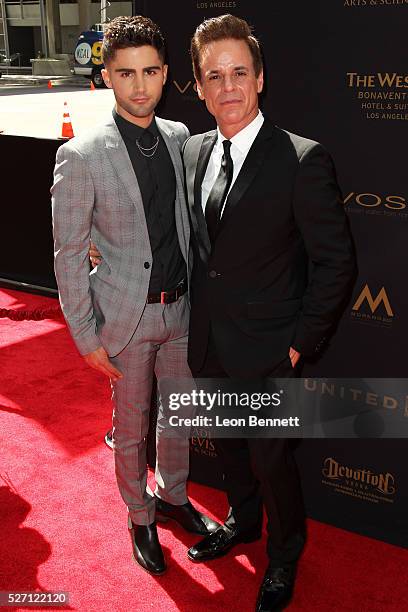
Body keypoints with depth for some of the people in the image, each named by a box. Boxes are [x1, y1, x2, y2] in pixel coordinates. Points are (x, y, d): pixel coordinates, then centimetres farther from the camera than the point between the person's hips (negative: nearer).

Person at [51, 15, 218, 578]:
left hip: (181, 308, 5)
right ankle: (140, 515, 38)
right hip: (127, 316, -4)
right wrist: (86, 336, -11)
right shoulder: (81, 156, -15)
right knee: (131, 427, 13)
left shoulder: (181, 137, 0)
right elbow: (69, 256, -11)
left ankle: (173, 495, 46)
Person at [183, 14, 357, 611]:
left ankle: (284, 556, 39)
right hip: (207, 343, 6)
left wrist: (301, 341, -13)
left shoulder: (303, 160, -18)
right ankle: (243, 521, 52)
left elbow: (335, 261, -14)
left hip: (265, 350, -5)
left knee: (270, 458, 11)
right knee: (228, 444, 24)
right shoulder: (193, 152, 2)